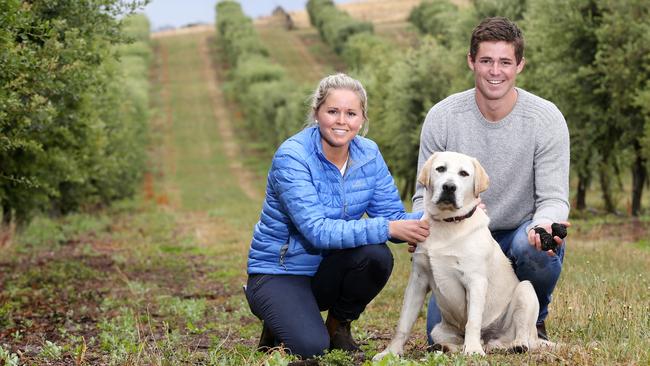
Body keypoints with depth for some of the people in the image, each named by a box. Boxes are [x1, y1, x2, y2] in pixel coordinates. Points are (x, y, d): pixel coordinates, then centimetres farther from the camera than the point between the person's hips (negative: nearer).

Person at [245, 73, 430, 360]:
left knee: (375, 255, -27)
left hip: (326, 271, 5)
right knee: (310, 347, -29)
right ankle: (279, 324, 8)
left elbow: (392, 215, -5)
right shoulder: (292, 156, -22)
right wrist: (387, 228, -34)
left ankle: (339, 326, 0)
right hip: (279, 272, -5)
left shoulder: (368, 154, -3)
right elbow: (317, 231, -30)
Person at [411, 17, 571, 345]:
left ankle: (534, 321, -4)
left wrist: (545, 224, -40)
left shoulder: (546, 119, -14)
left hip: (521, 232, -1)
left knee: (531, 246, -38)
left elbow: (553, 197, -15)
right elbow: (426, 194, -5)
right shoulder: (441, 118, -11)